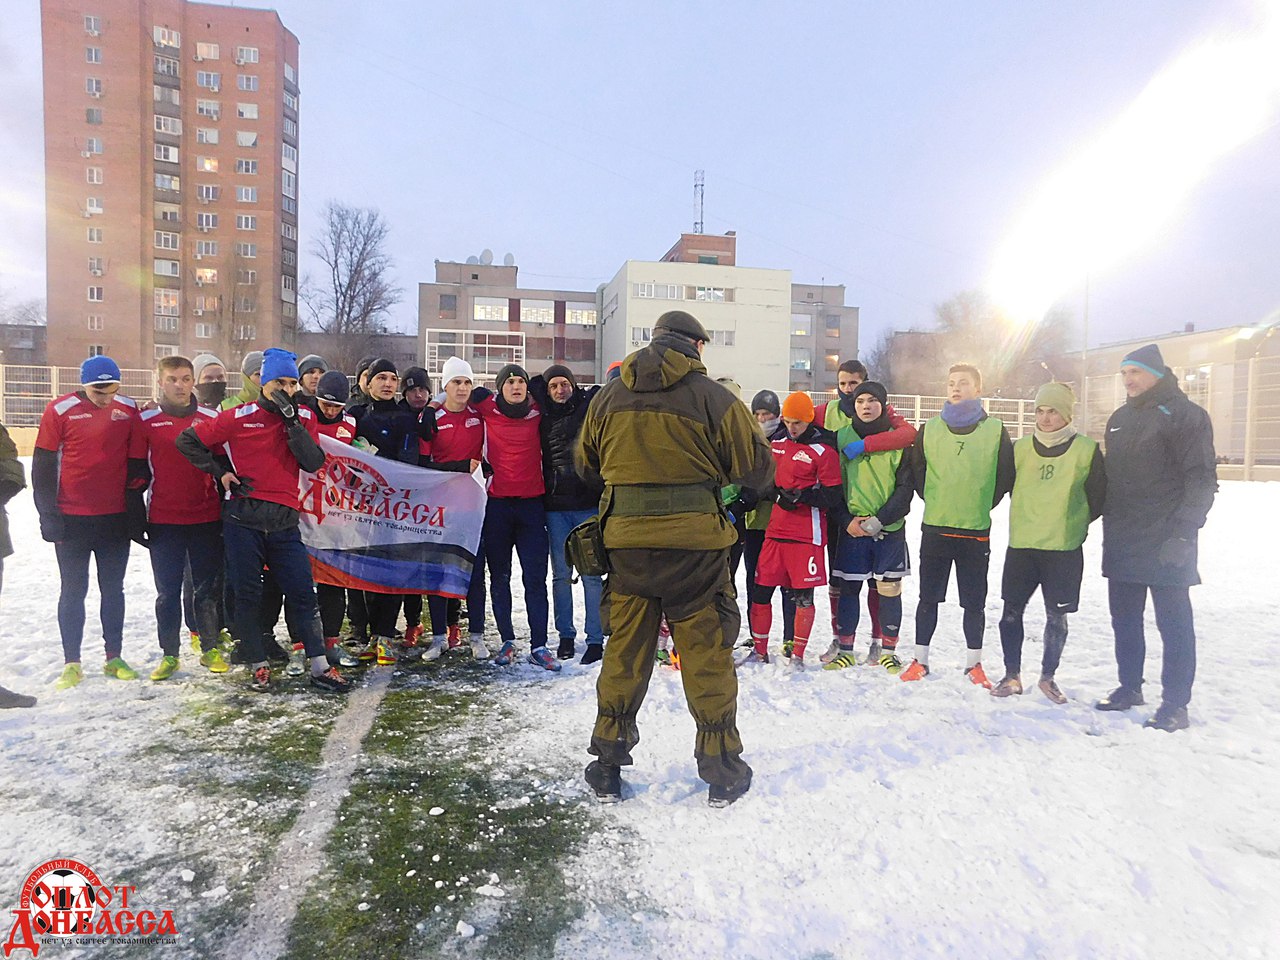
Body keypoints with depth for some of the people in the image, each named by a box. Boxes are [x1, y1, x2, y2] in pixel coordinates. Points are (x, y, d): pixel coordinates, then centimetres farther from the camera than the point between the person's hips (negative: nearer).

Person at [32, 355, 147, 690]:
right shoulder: (60, 411, -6)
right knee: (73, 591, 6)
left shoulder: (129, 410, 1)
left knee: (113, 589, 10)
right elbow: (43, 466, -2)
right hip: (72, 520, -2)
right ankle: (72, 664, 15)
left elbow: (138, 461, 9)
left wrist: (136, 511, 7)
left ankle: (114, 658, 19)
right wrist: (48, 514, -5)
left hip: (116, 519, 2)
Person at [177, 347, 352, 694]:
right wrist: (220, 472, -2)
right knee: (248, 596, 7)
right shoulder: (239, 418, -1)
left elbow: (314, 462, -8)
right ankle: (258, 666, 21)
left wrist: (291, 421, -14)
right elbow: (187, 441, 6)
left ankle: (319, 667, 7)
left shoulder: (304, 418, 6)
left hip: (284, 522, 2)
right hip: (243, 519, -1)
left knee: (302, 593, 1)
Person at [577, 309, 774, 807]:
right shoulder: (712, 396, -6)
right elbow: (756, 467, -1)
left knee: (624, 652, 14)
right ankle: (722, 771, 21)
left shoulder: (608, 396, 6)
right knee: (707, 654, 9)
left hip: (626, 538, 3)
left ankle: (607, 767, 23)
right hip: (693, 539, -3)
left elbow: (586, 463, 16)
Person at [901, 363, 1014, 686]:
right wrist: (933, 501, 8)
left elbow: (1006, 477, 6)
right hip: (935, 528, 1)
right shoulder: (929, 429, 6)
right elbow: (916, 470, 13)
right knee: (928, 598, 7)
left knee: (974, 602, 7)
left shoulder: (995, 430, 2)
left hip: (977, 530, -1)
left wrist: (983, 505, 4)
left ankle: (973, 663, 21)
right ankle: (920, 660, 18)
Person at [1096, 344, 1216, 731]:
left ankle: (1175, 704, 9)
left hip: (1166, 543, -7)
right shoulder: (1120, 418, 15)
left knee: (1173, 623, 1)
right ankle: (1129, 687, 27)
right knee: (1125, 620, 13)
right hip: (1121, 543, 7)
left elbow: (1202, 480, -11)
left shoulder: (1184, 414, -6)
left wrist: (1183, 533, -17)